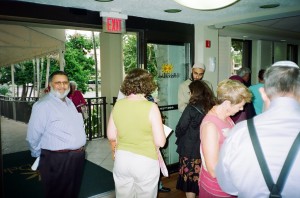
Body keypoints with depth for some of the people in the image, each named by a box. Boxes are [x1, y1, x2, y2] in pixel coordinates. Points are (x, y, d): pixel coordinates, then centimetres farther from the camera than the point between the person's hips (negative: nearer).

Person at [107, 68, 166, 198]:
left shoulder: (118, 104, -5)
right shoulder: (151, 107, -17)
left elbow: (111, 136, 3)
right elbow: (160, 142, -15)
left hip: (121, 159, 4)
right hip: (145, 161, -3)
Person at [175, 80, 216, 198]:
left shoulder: (191, 108, -16)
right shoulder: (212, 107, -3)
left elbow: (180, 128, -12)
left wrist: (178, 136, 8)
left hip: (190, 149, -5)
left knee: (189, 178, 10)